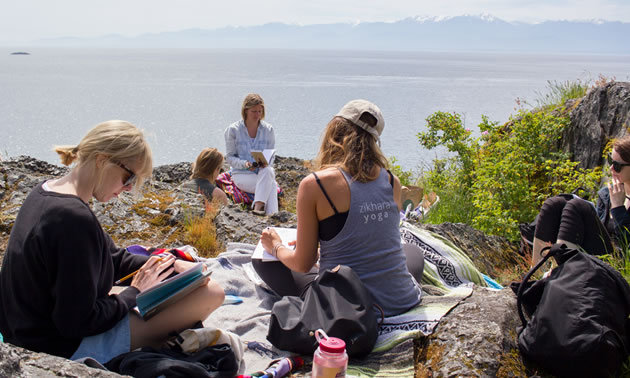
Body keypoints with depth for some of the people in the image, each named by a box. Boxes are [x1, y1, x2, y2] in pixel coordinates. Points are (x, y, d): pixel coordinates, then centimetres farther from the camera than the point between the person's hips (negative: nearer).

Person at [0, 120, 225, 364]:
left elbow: (113, 259, 10)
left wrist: (170, 267, -1)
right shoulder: (74, 219, -29)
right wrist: (135, 293, -11)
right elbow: (78, 322, -26)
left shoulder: (46, 192, 3)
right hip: (63, 350, -10)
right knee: (210, 293, -15)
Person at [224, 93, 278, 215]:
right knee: (272, 185, -31)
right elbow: (230, 157, 0)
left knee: (268, 172, -37)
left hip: (263, 172, 2)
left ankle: (258, 207, -41)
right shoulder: (233, 130, 0)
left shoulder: (268, 129, 7)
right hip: (241, 174, -2)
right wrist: (245, 164, -20)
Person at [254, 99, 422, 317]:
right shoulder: (392, 182, -1)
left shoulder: (314, 185, -14)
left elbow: (303, 264, -7)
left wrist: (276, 247, 16)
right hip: (400, 302, 5)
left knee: (262, 258, 14)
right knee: (415, 253, 39)